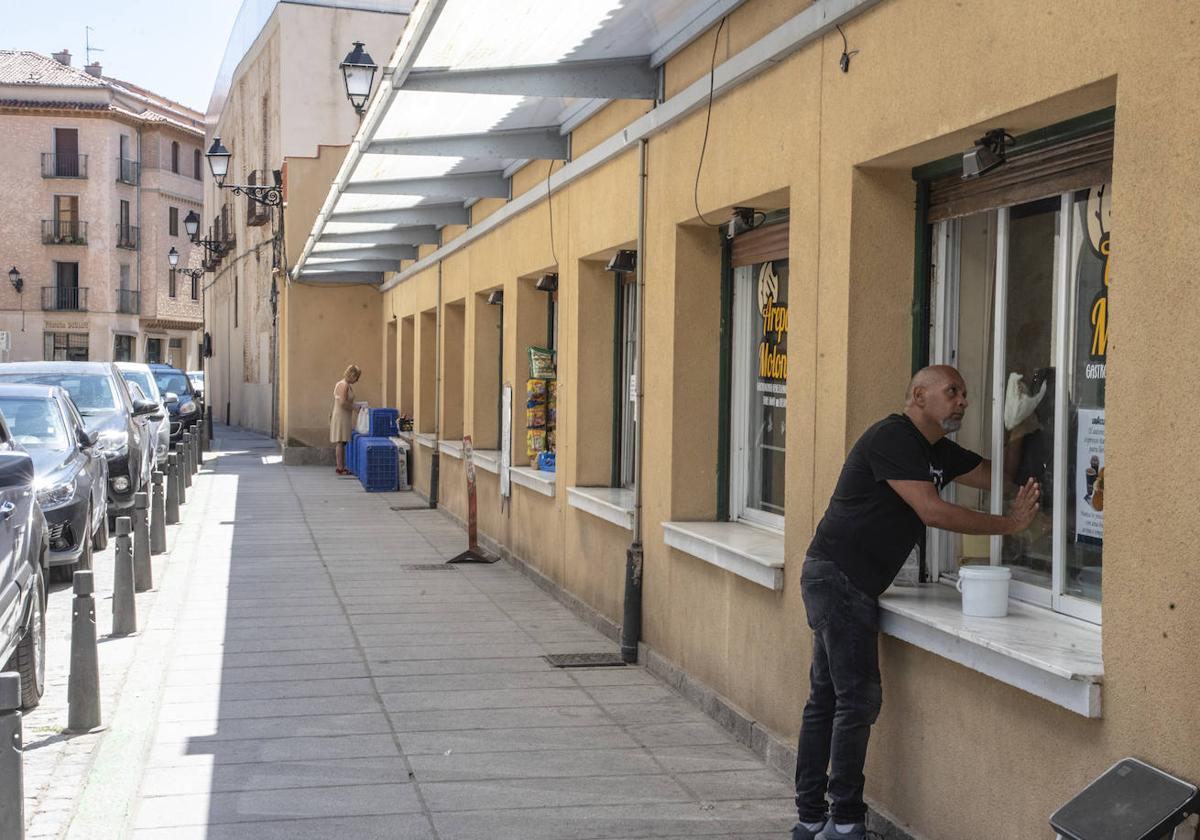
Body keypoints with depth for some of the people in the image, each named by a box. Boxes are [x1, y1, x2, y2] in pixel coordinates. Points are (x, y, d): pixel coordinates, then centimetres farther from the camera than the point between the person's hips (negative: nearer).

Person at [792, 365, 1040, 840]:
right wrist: (1008, 525, -16)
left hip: (841, 583, 10)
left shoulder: (940, 453, 16)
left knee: (826, 698, 11)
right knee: (858, 698, -9)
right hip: (839, 577, -10)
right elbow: (932, 511, -22)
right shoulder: (892, 438, -14)